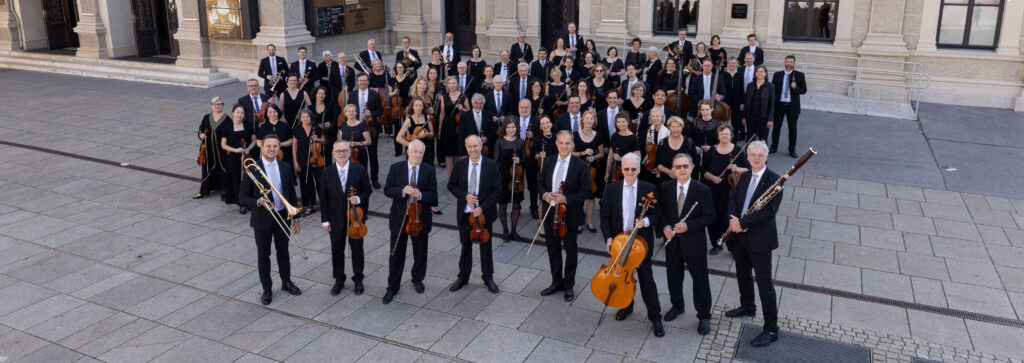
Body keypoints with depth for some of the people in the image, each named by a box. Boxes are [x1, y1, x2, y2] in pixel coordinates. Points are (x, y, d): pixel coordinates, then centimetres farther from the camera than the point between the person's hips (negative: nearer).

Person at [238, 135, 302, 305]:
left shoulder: (285, 167, 2)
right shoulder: (252, 169, -10)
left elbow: (292, 193, 8)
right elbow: (242, 197, -7)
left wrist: (295, 217, 6)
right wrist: (258, 202, -26)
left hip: (283, 217, 3)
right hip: (262, 219, -3)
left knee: (283, 251, 18)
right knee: (263, 255, 8)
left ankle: (286, 282, 36)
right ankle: (267, 289, 22)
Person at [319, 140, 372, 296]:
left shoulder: (360, 170, -7)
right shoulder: (326, 173, -4)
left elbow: (367, 190, 2)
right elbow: (323, 198, 0)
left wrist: (359, 198, -20)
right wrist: (325, 220, -2)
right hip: (336, 219, 1)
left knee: (357, 249, 12)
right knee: (337, 251, 12)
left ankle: (358, 280, 29)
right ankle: (339, 280, 30)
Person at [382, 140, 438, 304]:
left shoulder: (429, 170, -4)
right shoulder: (396, 168, -5)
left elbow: (433, 195, -5)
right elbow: (387, 190, -6)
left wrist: (420, 195, -25)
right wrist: (402, 191, -25)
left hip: (420, 218, 1)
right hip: (399, 218, -1)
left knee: (420, 253, 16)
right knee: (396, 254, 7)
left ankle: (417, 279, 40)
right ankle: (393, 287, 19)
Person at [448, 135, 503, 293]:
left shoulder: (491, 165, -9)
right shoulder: (460, 164, -3)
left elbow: (497, 190, -8)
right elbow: (451, 185, 3)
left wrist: (482, 208, -16)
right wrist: (465, 196, -16)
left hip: (484, 213, -1)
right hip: (465, 213, 2)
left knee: (486, 246, 12)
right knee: (465, 245, 15)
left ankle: (488, 277, 28)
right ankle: (463, 277, 30)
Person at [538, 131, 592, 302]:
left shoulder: (581, 166, -13)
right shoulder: (548, 161, 0)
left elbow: (586, 191, -12)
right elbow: (541, 183, 10)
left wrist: (566, 198, -24)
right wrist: (544, 194, -12)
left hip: (569, 214, -4)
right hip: (550, 213, 4)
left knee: (570, 250, 13)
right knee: (552, 248, 15)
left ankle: (569, 285, 29)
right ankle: (556, 282, 33)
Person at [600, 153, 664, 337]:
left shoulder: (649, 189, -6)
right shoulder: (611, 189, -1)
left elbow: (657, 215, -1)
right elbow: (605, 216, 3)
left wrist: (646, 221, -22)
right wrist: (608, 237, -8)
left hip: (642, 241, -2)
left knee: (646, 278, -1)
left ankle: (655, 316, 12)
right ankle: (627, 305, 41)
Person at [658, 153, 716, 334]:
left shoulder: (702, 190, -12)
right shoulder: (665, 188, -2)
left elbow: (709, 216, -10)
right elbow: (660, 210, 7)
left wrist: (688, 226, -22)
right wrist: (665, 226, -12)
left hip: (694, 242, -3)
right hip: (672, 241, 3)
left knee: (700, 279, 4)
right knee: (673, 276, 18)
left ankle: (703, 316, 18)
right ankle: (677, 305, 41)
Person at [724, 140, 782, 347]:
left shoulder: (774, 179, -13)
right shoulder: (744, 177, 10)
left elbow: (770, 210, -22)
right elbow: (733, 199, 9)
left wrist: (742, 222, -22)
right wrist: (733, 219, -11)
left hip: (760, 239, -7)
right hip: (740, 236, 7)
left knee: (764, 283, -4)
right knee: (742, 274, 23)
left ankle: (771, 329, 2)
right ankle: (748, 307, 46)